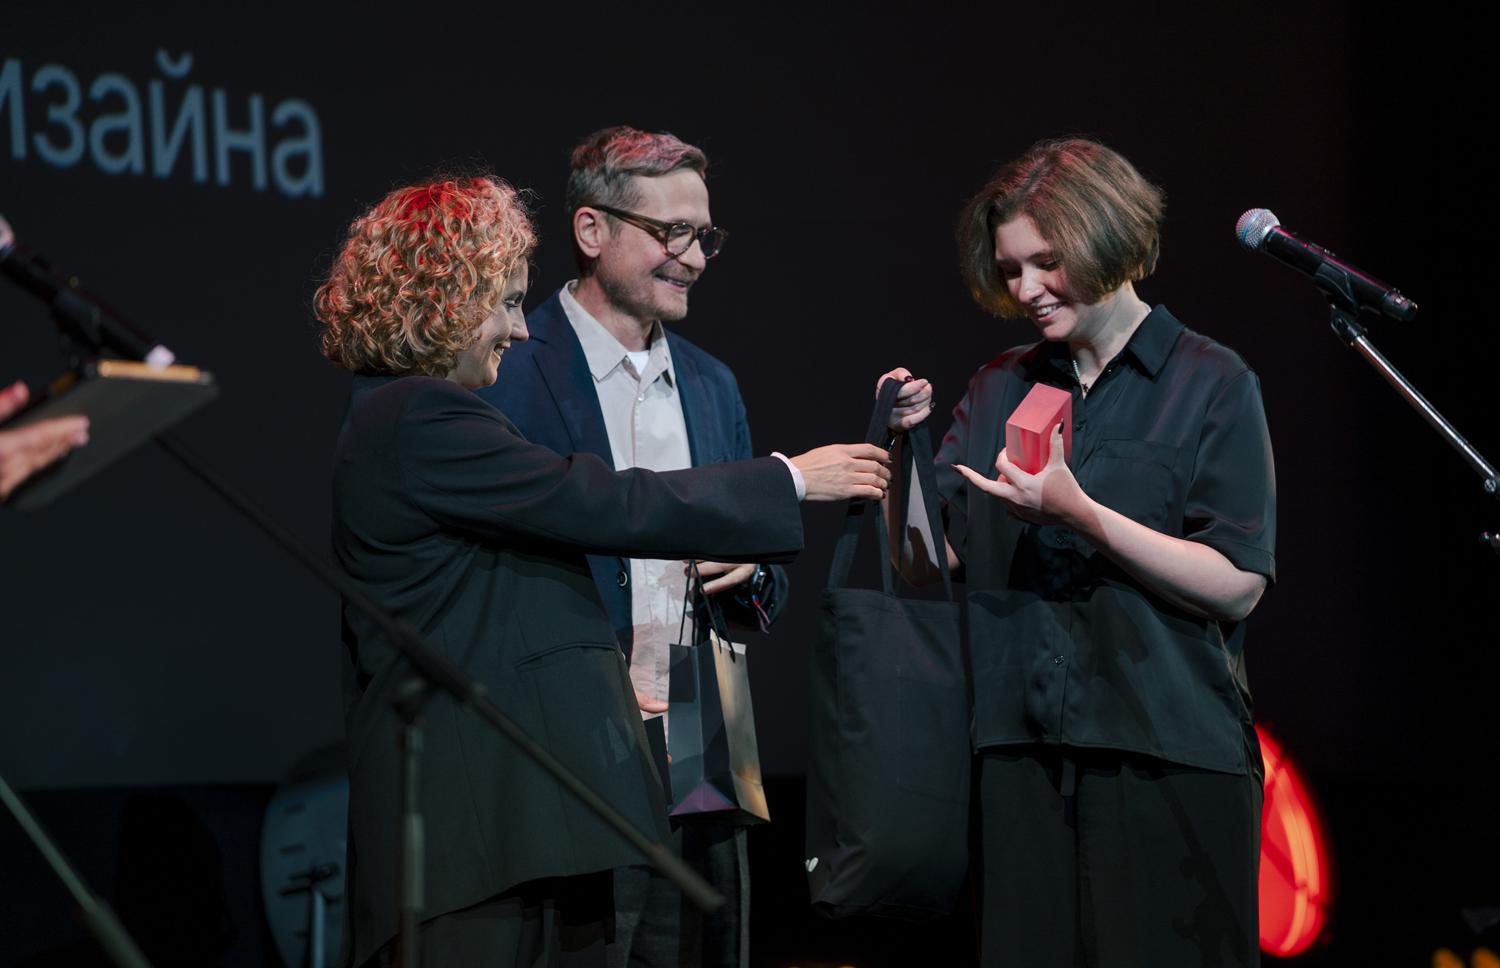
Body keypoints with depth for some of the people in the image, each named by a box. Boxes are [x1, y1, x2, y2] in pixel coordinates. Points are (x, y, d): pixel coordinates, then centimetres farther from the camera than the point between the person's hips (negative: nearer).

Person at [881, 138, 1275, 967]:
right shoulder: (999, 390, 14)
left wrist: (1080, 514, -17)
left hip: (1168, 763, -4)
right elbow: (926, 563, 8)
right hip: (1021, 759, 4)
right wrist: (907, 444, -8)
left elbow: (1237, 585, -8)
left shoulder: (1213, 386, 0)